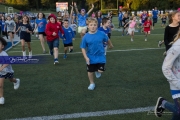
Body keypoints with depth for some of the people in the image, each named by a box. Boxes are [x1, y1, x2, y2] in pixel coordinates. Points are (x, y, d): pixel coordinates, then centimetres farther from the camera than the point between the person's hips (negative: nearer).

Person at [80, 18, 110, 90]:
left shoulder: (101, 34, -13)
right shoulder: (86, 37, -14)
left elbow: (107, 40, 8)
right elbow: (83, 48, -7)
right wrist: (86, 57, -14)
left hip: (100, 56, 0)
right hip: (91, 58, 0)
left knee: (100, 70, -6)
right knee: (90, 71, 11)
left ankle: (97, 71, 32)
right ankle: (92, 83, 35)